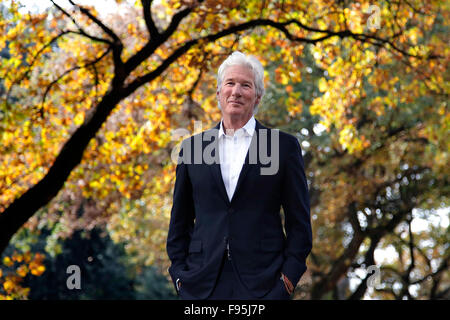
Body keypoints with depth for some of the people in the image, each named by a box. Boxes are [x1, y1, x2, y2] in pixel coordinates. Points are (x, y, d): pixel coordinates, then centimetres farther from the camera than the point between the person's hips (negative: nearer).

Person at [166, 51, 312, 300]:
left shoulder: (284, 146, 5)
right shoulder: (193, 146, 12)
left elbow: (299, 222, 4)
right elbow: (179, 221, 14)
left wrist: (288, 277, -4)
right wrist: (180, 274, 5)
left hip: (263, 285, -2)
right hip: (202, 286, 2)